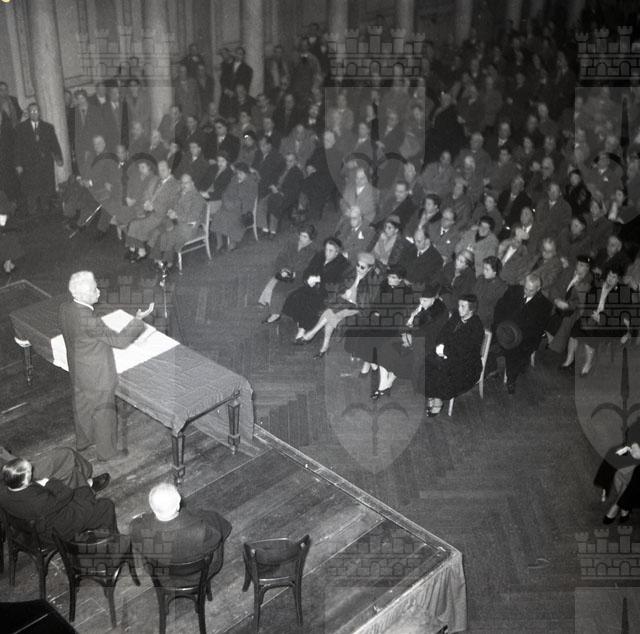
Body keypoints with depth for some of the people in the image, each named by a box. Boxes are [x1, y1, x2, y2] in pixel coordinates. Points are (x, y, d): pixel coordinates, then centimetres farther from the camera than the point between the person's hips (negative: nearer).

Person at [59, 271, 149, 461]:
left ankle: (82, 440, 52)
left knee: (82, 405, 29)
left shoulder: (65, 309, -13)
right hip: (97, 376, -8)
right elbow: (120, 340, -28)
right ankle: (106, 451, 36)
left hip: (77, 371, 8)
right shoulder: (89, 322, -38)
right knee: (103, 412, 15)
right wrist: (138, 320, -18)